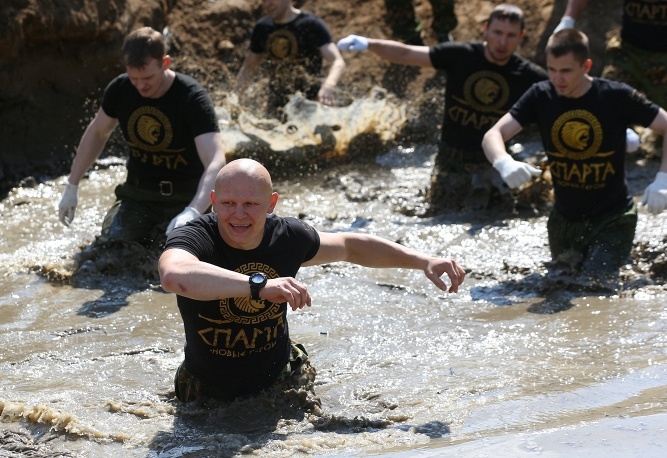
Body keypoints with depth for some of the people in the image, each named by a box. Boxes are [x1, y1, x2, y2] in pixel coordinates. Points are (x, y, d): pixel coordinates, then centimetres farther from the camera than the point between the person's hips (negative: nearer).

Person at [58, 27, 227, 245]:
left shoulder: (193, 99, -23)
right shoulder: (120, 89, -8)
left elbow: (216, 160, -34)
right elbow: (97, 133, 11)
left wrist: (193, 212, -50)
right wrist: (72, 186, 10)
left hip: (183, 199, -3)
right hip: (137, 195, 4)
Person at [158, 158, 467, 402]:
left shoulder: (286, 236, -10)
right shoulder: (195, 238, -26)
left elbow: (349, 247, 11)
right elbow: (174, 275, -51)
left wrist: (424, 261, 7)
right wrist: (260, 285, -55)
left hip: (280, 383, 3)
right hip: (209, 396, -3)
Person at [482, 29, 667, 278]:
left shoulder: (617, 97, -16)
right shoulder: (541, 97, -9)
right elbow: (493, 135, -14)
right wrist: (504, 163, -37)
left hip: (612, 220, -4)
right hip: (564, 220, 4)